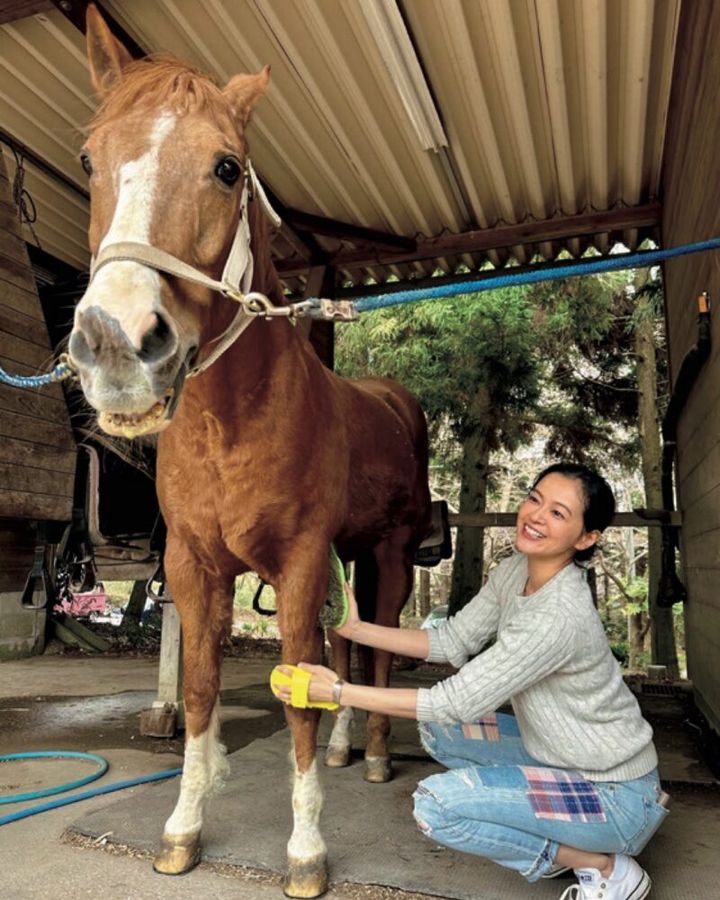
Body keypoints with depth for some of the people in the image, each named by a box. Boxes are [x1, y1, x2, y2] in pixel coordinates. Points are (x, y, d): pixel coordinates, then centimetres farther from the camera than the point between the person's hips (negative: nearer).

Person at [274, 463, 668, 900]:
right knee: (438, 730, 8)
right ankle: (559, 845, 13)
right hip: (558, 752, 8)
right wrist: (356, 629, -6)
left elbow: (457, 702, -28)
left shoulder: (560, 616, -32)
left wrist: (339, 691, -23)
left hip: (618, 796, -8)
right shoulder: (514, 571, -6)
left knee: (436, 803, -19)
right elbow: (453, 640, 1)